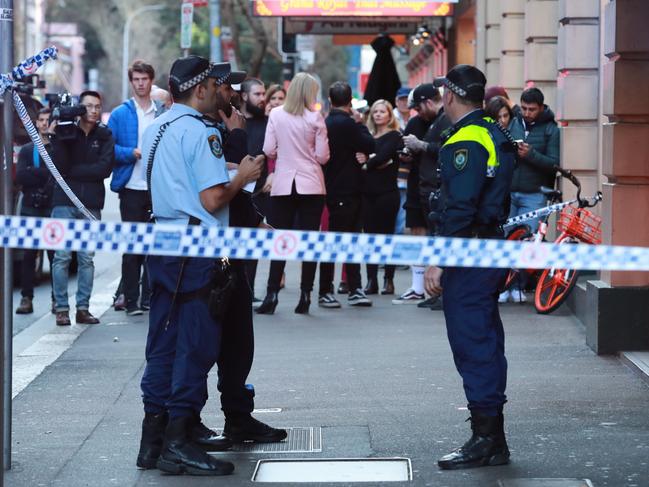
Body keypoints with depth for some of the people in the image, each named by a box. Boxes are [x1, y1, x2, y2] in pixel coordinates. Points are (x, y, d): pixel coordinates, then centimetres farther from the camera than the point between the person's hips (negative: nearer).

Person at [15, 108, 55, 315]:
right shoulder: (27, 150, 14)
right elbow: (20, 177, 0)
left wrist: (34, 173, -13)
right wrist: (45, 173, -8)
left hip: (53, 208, -2)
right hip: (30, 208, 2)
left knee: (55, 254, -5)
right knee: (28, 255, -1)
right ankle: (26, 298, 1)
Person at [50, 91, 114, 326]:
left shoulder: (105, 136, 8)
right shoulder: (64, 131, 5)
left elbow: (105, 168, -6)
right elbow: (60, 166, -7)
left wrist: (72, 171, -7)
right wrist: (60, 137, -16)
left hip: (91, 204, 1)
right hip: (64, 202, -1)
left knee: (87, 259, 1)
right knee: (62, 257, -5)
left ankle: (83, 308, 5)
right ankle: (61, 309, -2)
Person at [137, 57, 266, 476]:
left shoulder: (156, 129, 14)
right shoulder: (200, 132, -13)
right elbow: (213, 200, -19)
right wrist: (243, 177, -2)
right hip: (197, 251, -9)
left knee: (164, 343, 11)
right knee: (196, 344, -3)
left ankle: (155, 436, 14)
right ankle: (179, 443, -3)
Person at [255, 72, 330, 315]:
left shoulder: (276, 115, -2)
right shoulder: (315, 118, -6)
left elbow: (268, 150, -2)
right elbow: (323, 156, -5)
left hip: (283, 184, 1)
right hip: (311, 185, -1)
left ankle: (271, 295, -3)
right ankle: (305, 295, 2)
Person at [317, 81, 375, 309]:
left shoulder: (327, 123, 8)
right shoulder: (346, 123, -18)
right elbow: (369, 146, -14)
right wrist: (360, 123, -3)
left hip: (334, 189, 8)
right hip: (347, 190, -8)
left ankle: (355, 289, 15)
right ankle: (325, 292, 2)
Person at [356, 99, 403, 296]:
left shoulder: (394, 136, 1)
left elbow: (383, 157, -14)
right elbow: (360, 157, 2)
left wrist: (368, 162, -4)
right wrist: (376, 161, -15)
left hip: (386, 193, -5)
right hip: (368, 191, 5)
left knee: (386, 234, -1)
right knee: (369, 234, 4)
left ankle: (388, 280, 4)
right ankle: (371, 280, 7)